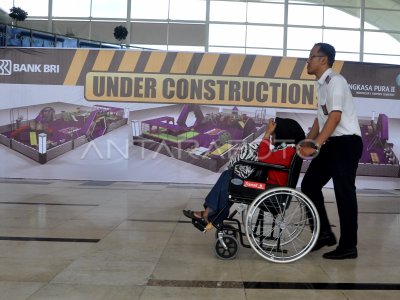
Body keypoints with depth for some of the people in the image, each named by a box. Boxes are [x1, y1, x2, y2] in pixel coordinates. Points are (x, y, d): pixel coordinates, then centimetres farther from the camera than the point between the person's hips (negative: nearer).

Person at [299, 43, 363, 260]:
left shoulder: (335, 81, -13)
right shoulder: (322, 85, 16)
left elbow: (335, 117, -22)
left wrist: (315, 145, -27)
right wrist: (307, 143, 15)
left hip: (347, 143, -9)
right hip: (332, 144, 9)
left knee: (344, 193, -4)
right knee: (309, 185, 8)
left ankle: (348, 246, 8)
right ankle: (324, 233, 18)